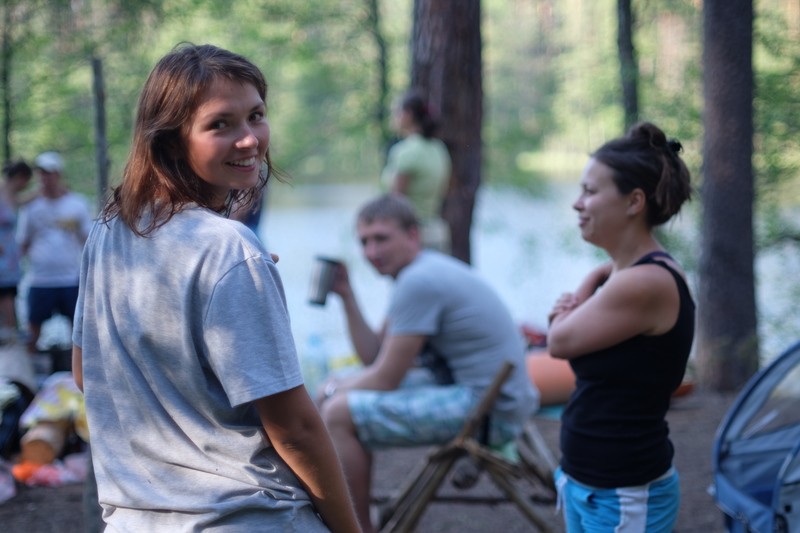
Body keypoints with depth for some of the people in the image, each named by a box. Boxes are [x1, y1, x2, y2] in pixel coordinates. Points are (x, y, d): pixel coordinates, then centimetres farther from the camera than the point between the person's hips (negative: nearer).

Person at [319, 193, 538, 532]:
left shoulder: (418, 282, -19)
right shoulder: (423, 269, 12)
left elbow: (385, 379, -15)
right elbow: (374, 356, 15)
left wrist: (335, 390, 3)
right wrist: (347, 297, 7)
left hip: (489, 411, -11)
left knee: (337, 414, -17)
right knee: (337, 391, 17)